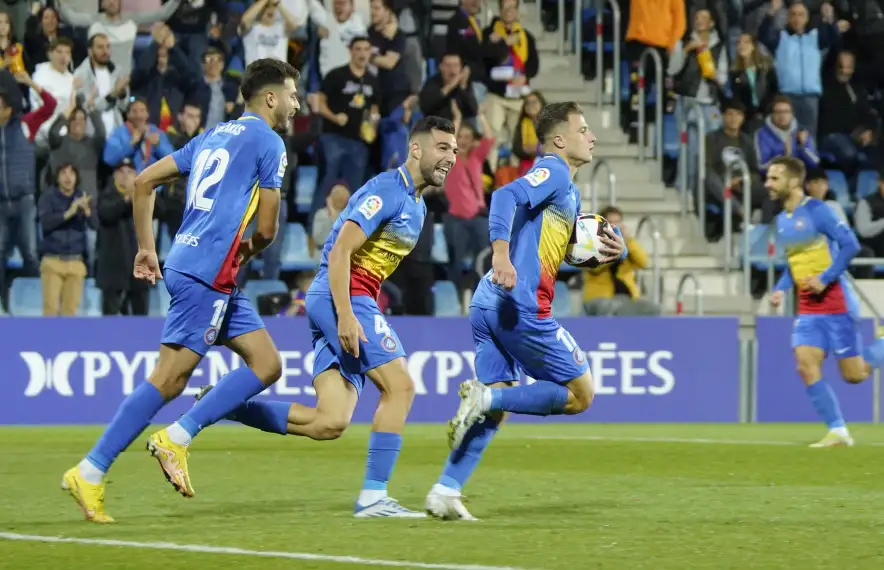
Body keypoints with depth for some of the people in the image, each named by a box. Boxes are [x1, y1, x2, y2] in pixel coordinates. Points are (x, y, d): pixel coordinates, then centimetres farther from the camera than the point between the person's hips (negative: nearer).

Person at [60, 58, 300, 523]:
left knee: (266, 364, 8)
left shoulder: (215, 136, 20)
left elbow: (143, 182, 19)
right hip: (207, 274, -9)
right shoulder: (268, 143, -4)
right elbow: (266, 229, -6)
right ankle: (90, 473, -9)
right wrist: (247, 252, 16)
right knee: (168, 379, -9)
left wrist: (146, 248, 22)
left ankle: (177, 437, 1)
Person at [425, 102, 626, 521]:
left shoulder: (568, 191, 26)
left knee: (495, 407, 10)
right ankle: (485, 395, -12)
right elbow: (506, 196, -21)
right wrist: (501, 254, -34)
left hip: (490, 304, 10)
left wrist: (611, 250, 15)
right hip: (520, 304, -10)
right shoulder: (553, 171, -4)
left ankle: (445, 493, 2)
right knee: (579, 394, -1)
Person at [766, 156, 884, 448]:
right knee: (806, 364, -11)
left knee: (854, 375, -4)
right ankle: (837, 431, -4)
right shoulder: (782, 220, 12)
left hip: (835, 302, -7)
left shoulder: (817, 210, -12)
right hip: (807, 308, 7)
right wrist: (781, 289, 7)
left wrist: (824, 278, -21)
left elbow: (850, 245, -16)